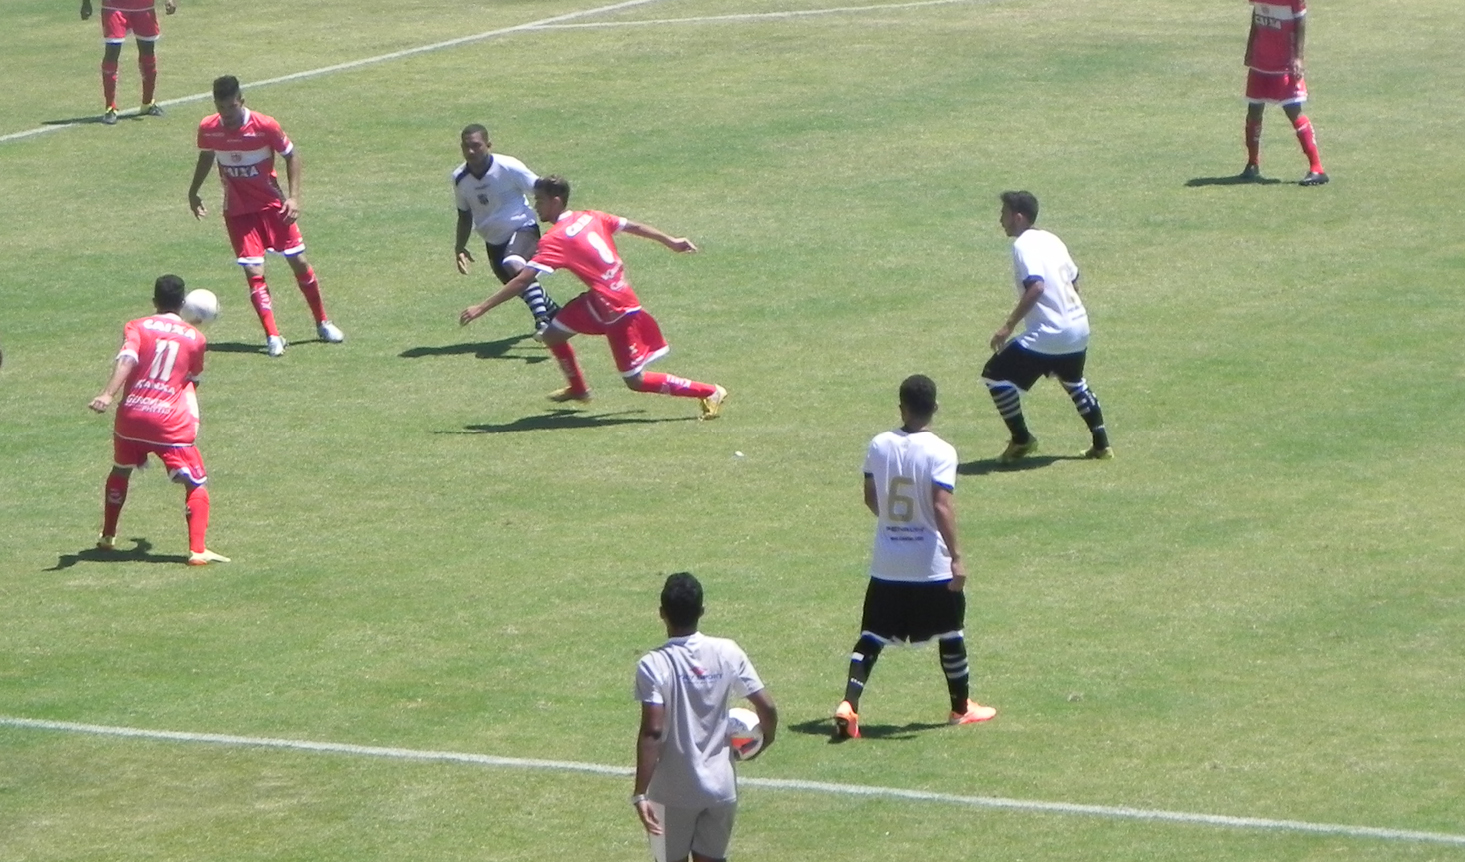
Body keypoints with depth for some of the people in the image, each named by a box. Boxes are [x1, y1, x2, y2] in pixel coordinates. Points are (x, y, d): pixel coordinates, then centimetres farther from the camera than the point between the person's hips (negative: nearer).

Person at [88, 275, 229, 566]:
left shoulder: (137, 327, 4)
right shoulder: (195, 338, 8)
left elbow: (126, 360, -16)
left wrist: (108, 394, -28)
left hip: (131, 415, 2)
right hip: (171, 422, -2)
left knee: (120, 472, 28)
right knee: (196, 484, 4)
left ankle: (107, 537, 39)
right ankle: (198, 550, -14)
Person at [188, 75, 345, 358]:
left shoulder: (265, 125, -17)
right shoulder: (208, 129, -8)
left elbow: (291, 154, -4)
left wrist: (294, 197, -11)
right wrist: (193, 193, 17)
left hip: (272, 205, -1)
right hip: (238, 212, 1)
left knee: (299, 262, 5)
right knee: (254, 273, -10)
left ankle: (323, 323, 24)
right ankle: (273, 337, -8)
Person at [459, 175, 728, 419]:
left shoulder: (556, 239, -19)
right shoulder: (589, 217, 3)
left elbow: (522, 281, -24)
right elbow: (633, 227, 13)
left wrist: (482, 308, -23)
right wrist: (670, 241, 27)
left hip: (617, 310, -9)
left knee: (635, 381, 0)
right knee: (553, 334, 15)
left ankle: (710, 393, 3)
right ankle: (578, 389, 37)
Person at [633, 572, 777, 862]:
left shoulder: (653, 664, -14)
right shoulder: (728, 653, -3)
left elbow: (652, 732, -21)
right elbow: (767, 709, -3)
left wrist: (640, 793, -18)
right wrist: (765, 741, 19)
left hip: (673, 793, -3)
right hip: (721, 785, 3)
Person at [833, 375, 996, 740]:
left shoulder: (879, 446, 0)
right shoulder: (940, 452, -14)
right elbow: (942, 506, -21)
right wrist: (956, 556, -20)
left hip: (886, 563, 3)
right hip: (932, 563, -3)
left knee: (871, 636, 6)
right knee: (949, 633, 16)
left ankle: (848, 705, -11)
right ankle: (961, 707, 29)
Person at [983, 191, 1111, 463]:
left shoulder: (1023, 245, -12)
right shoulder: (1051, 240, 13)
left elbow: (1036, 286, -26)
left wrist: (1009, 325, -25)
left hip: (1047, 333, -9)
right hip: (1079, 327, 9)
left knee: (995, 375, 0)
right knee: (1073, 381, 32)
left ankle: (1022, 440, 4)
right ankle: (1101, 444, 33)